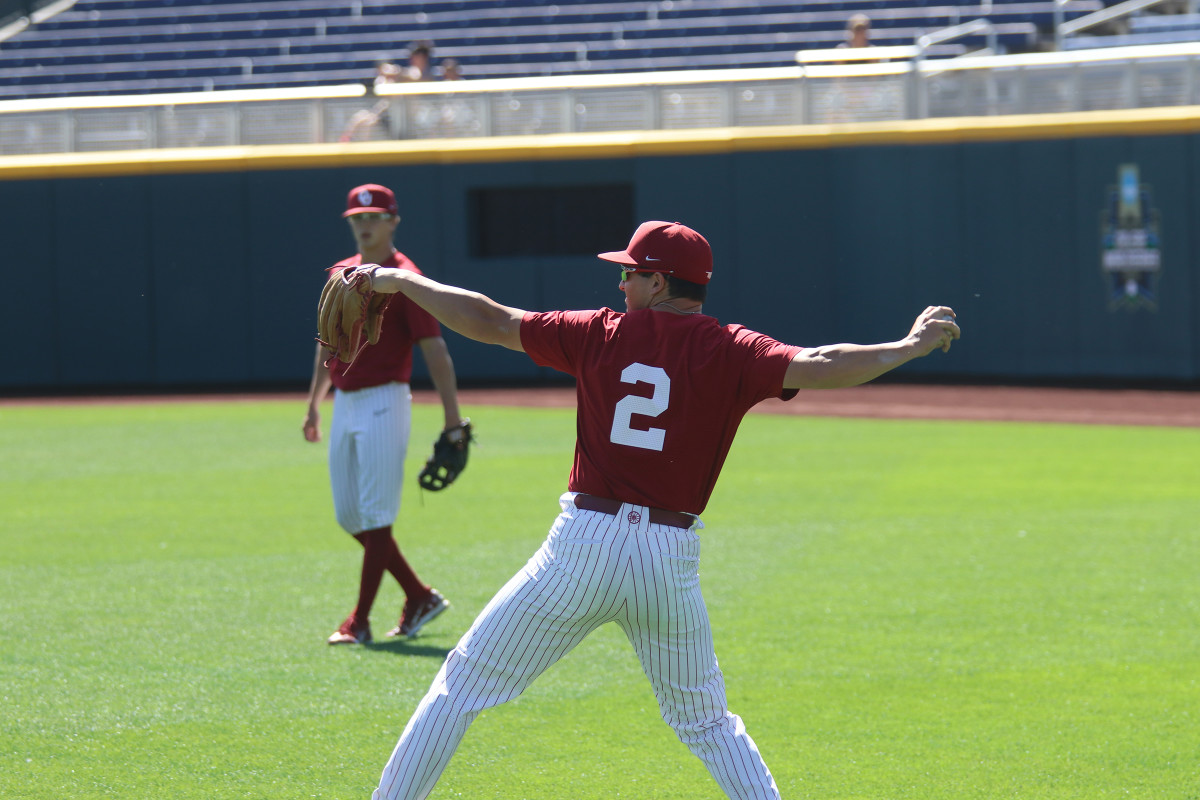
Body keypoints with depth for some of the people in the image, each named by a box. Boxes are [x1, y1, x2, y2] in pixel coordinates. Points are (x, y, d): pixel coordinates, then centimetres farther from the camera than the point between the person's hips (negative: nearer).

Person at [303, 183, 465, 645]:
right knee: (348, 516, 9)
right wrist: (314, 404, 22)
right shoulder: (340, 276, 12)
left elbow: (435, 350, -16)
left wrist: (452, 420, -22)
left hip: (383, 403, -8)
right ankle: (420, 598, 20)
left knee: (375, 515, -6)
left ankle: (360, 621, -1)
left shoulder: (404, 278, -11)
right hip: (344, 405, 8)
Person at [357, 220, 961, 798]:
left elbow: (487, 322, 7)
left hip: (582, 551, -1)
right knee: (706, 721, 19)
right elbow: (818, 366, -14)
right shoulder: (729, 352, -1)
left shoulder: (601, 335, 2)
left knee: (460, 685, 9)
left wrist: (402, 281, 19)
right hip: (671, 561, 2)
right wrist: (909, 346, -3)